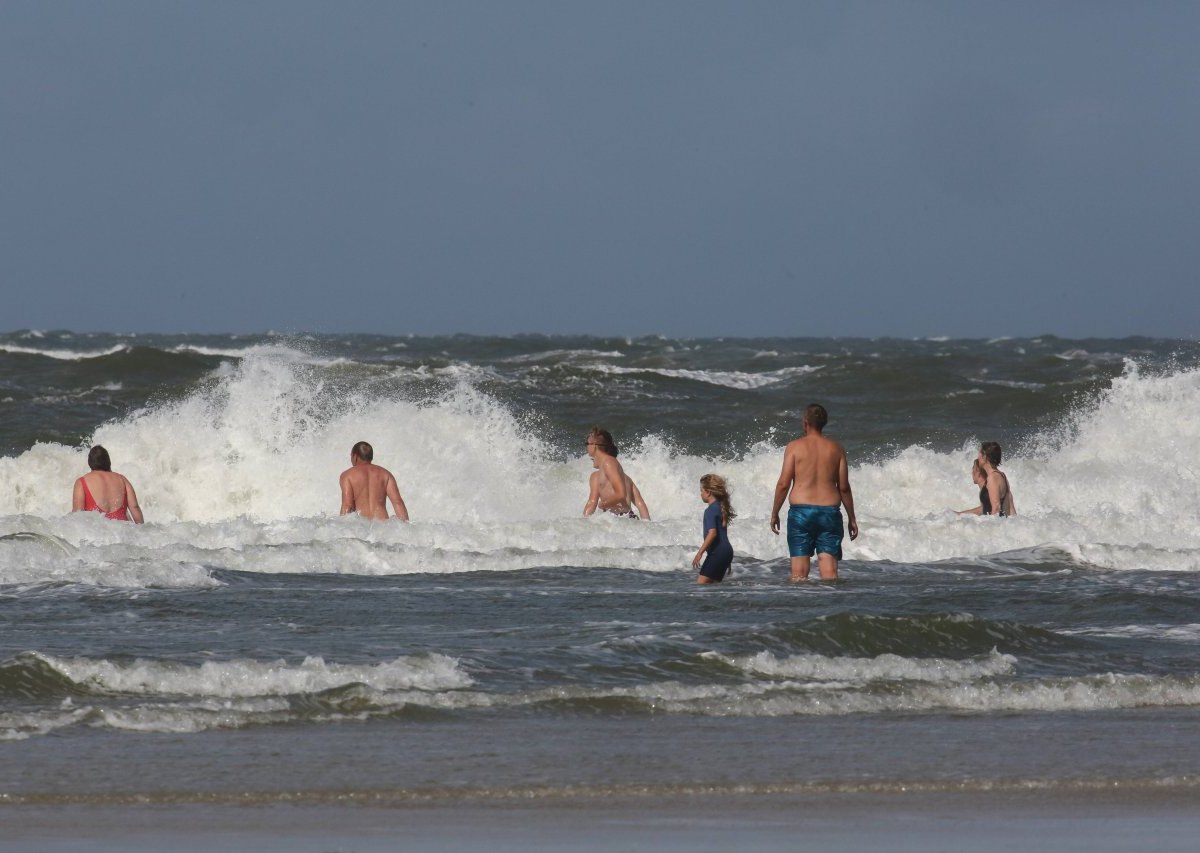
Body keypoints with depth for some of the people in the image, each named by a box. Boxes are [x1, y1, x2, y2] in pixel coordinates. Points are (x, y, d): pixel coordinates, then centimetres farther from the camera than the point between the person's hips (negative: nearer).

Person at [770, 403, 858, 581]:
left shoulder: (795, 447, -2)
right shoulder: (836, 449, 6)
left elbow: (784, 484, -5)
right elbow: (844, 487, 7)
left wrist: (774, 513, 6)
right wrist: (852, 518, 15)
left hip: (800, 512, -2)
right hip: (830, 511, 2)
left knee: (799, 572, 0)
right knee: (829, 569, -1)